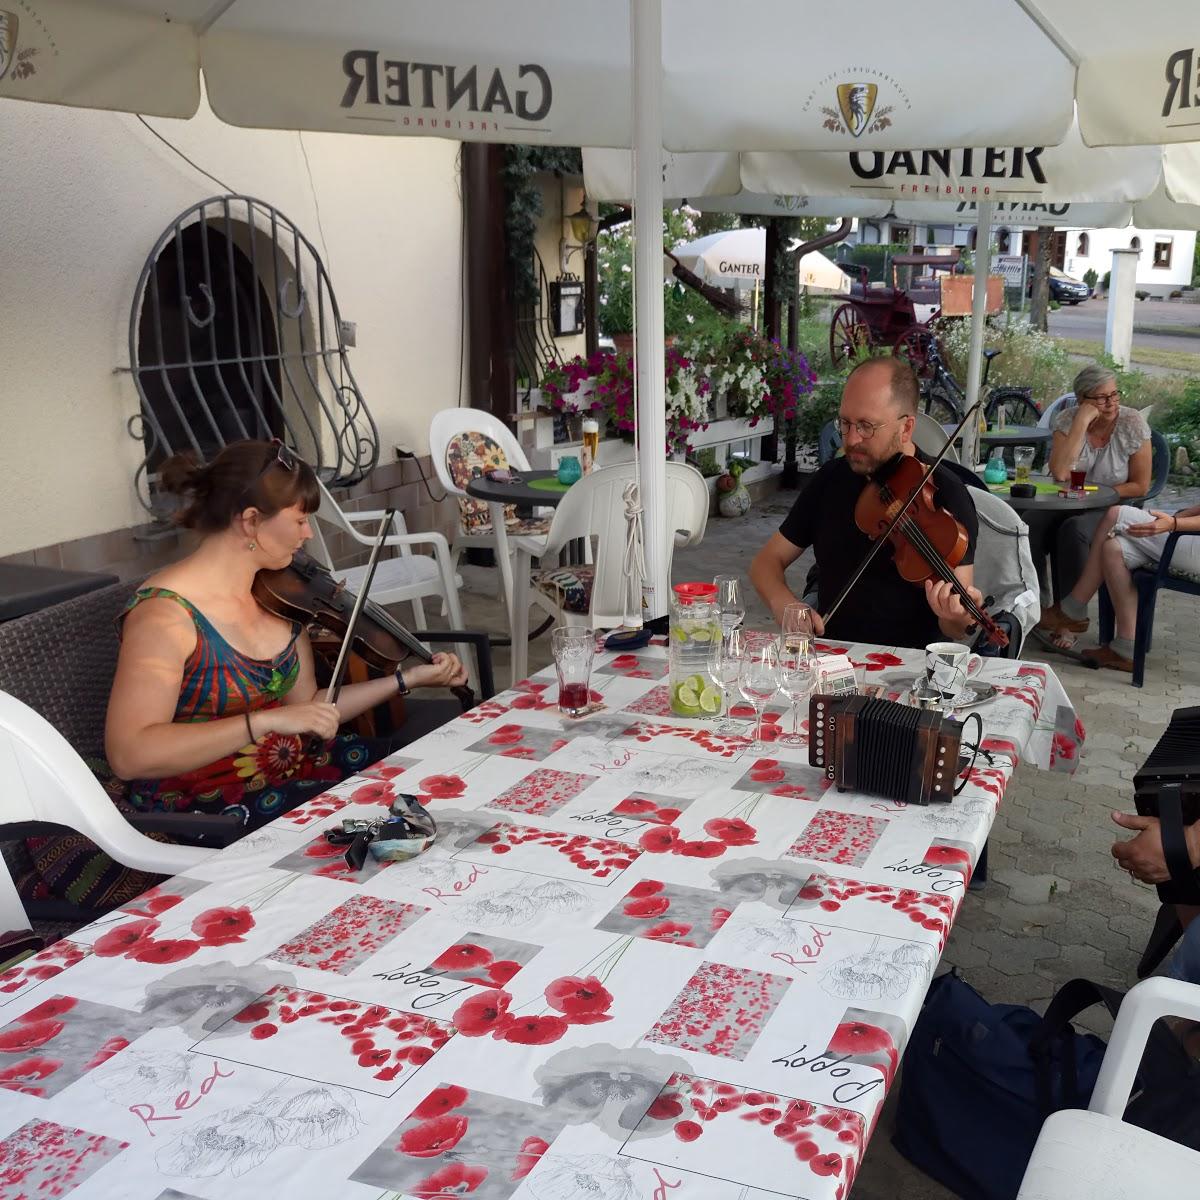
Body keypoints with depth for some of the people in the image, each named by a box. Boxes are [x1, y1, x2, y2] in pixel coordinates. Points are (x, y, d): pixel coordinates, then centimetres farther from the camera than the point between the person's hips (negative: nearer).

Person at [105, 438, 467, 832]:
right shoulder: (166, 613, -21)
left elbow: (306, 706, 9)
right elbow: (128, 755, -30)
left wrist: (409, 678, 6)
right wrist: (266, 721, -35)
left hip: (288, 768, 8)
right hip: (202, 808, -8)